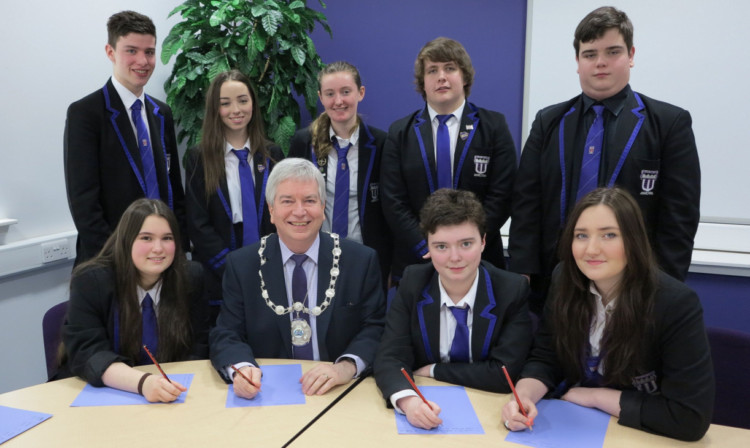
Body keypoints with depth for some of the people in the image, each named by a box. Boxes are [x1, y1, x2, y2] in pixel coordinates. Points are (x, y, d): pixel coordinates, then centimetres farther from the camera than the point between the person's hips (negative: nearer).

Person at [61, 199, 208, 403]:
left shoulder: (191, 278, -2)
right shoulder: (90, 281, -8)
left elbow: (197, 348, 0)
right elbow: (86, 353, -17)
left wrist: (173, 387, -19)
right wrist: (143, 382, -34)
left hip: (172, 401, 2)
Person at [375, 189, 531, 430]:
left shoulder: (513, 291, -11)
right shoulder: (413, 283, -5)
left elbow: (504, 373, -15)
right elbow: (390, 358, -12)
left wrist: (432, 370, -12)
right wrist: (407, 399, -31)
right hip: (426, 410, 1)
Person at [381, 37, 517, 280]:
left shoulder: (494, 126, 2)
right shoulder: (400, 133, 5)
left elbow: (500, 196, -4)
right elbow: (393, 202, -1)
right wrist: (427, 250, -12)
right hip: (415, 261, 1)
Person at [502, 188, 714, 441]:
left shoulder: (676, 304, -21)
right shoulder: (565, 282, -8)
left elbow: (691, 418, -21)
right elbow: (544, 360, -3)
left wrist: (594, 395, -16)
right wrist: (523, 397, -24)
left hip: (640, 437, -2)